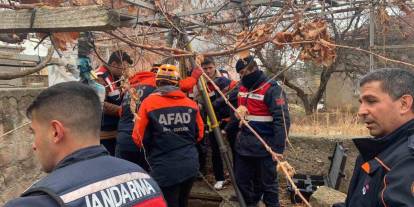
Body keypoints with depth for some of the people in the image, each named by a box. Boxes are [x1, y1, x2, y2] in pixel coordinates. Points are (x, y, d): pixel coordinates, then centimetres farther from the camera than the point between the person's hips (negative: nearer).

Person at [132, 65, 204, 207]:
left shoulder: (149, 102, -9)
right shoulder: (191, 103, 1)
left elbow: (139, 138, -7)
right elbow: (199, 134, 12)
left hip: (165, 169, -4)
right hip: (190, 166, 4)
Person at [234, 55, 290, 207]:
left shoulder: (271, 89, -15)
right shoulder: (242, 88, 9)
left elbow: (282, 120, -20)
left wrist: (278, 148, -23)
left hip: (264, 147, -7)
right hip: (243, 145, 8)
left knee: (267, 183, 6)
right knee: (242, 181, 17)